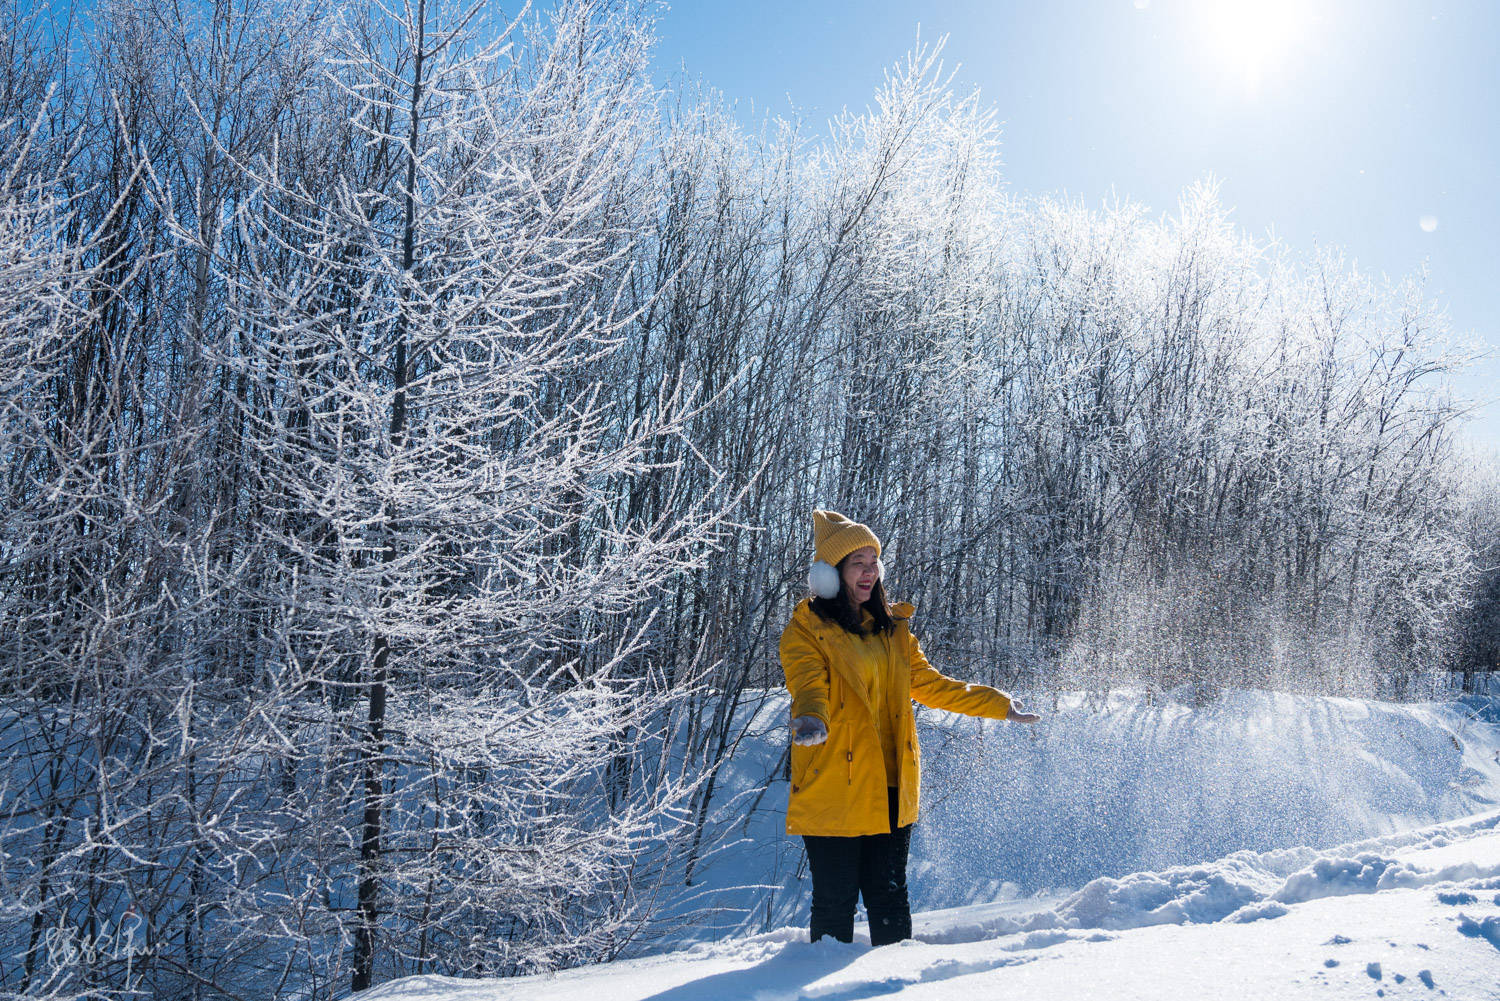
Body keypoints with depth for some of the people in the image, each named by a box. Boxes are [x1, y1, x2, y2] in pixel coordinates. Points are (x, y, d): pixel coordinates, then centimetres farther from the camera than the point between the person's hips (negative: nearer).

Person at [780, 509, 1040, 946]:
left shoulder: (892, 629, 16)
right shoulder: (807, 629, -1)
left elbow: (930, 685, 23)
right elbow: (808, 684, -17)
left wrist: (998, 705, 21)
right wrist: (810, 718, -39)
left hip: (892, 788, 5)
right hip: (834, 790, -4)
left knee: (888, 894, 7)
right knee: (835, 899, -1)